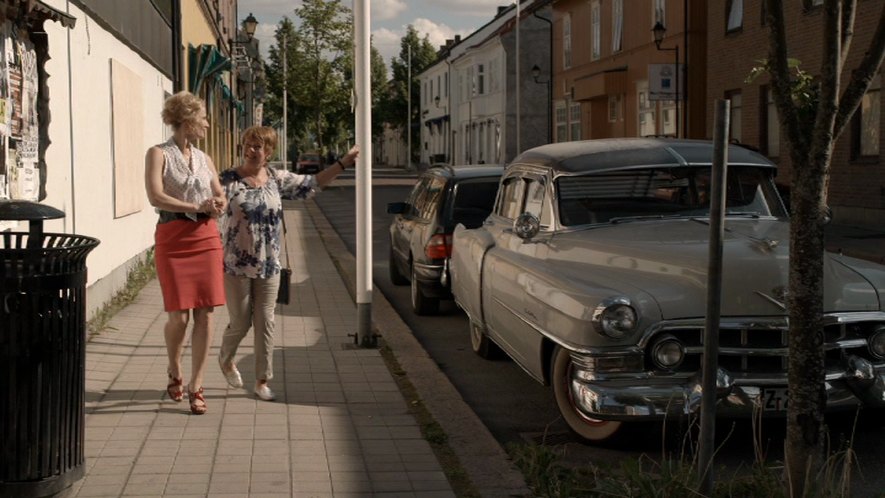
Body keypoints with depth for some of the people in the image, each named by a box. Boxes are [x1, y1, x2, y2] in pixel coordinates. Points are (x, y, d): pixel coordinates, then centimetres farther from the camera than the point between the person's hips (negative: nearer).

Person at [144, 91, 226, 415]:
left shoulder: (203, 158, 14)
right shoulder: (159, 154, -2)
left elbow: (221, 199, 15)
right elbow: (155, 197, -14)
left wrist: (217, 205, -8)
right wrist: (196, 207, -18)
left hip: (206, 239, 5)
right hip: (172, 239, -5)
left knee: (205, 313, -2)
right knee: (179, 315, -4)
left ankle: (196, 386, 4)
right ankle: (174, 371, 25)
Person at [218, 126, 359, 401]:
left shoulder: (278, 179, 5)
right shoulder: (228, 180, -6)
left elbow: (312, 183, 12)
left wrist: (343, 163, 10)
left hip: (268, 265, 3)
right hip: (236, 265, -3)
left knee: (265, 322, 3)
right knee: (240, 323, 4)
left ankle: (262, 381, 12)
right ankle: (226, 359, 36)